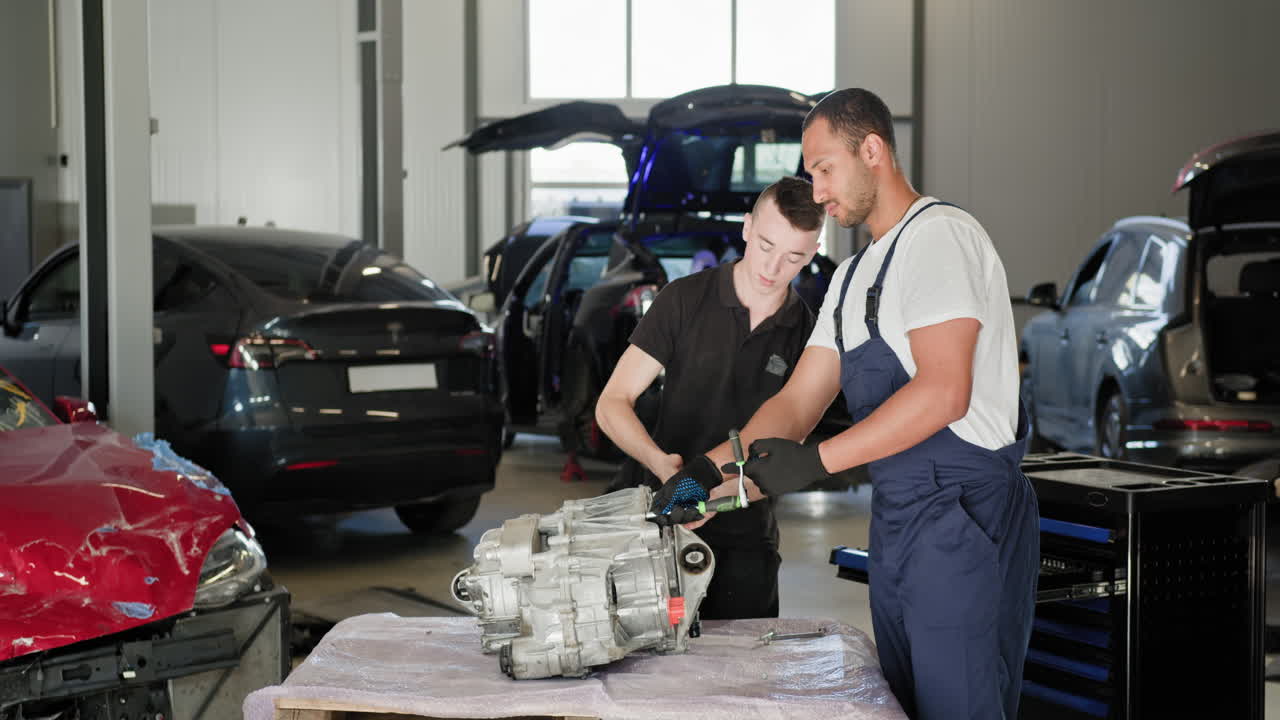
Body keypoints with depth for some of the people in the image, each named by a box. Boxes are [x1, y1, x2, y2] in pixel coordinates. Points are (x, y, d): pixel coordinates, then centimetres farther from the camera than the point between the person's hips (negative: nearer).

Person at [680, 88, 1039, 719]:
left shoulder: (939, 235, -10)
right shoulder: (852, 277, 20)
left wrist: (817, 461, -20)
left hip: (961, 516, -9)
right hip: (895, 520, 9)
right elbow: (797, 401, 17)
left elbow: (944, 391, -21)